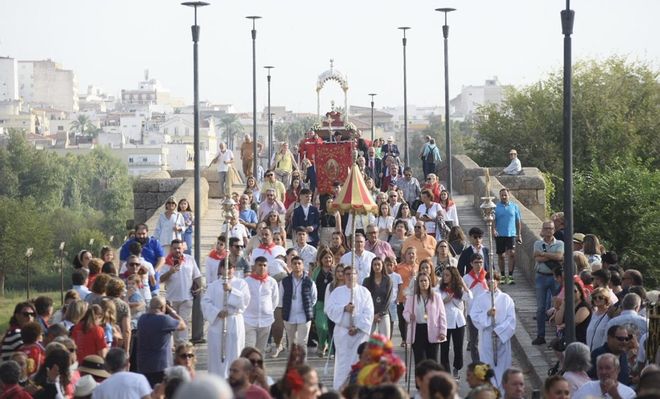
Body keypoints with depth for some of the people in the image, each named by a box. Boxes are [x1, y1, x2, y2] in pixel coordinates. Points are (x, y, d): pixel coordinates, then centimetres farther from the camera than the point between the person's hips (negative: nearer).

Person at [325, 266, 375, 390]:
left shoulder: (364, 292, 4)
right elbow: (329, 308, -3)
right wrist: (344, 308, -18)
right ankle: (338, 390, 1)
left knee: (358, 361, -2)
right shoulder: (337, 291, 7)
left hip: (359, 332, 0)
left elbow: (368, 313, -3)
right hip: (342, 331, 0)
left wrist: (357, 327, -13)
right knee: (342, 361, -3)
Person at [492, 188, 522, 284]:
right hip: (500, 235, 0)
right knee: (500, 255, 7)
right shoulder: (495, 207, 3)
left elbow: (518, 221, 11)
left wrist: (519, 235, 7)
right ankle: (503, 276, 18)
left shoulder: (514, 207, 8)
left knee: (512, 254, -14)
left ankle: (510, 276, -12)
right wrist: (493, 229, -22)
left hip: (511, 234, 0)